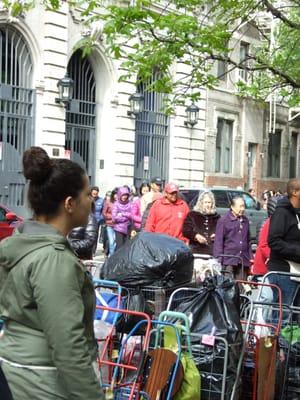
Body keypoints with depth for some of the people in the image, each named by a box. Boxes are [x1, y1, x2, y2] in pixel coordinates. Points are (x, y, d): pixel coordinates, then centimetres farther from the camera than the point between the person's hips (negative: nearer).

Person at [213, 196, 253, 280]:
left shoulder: (245, 220, 14)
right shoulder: (223, 220, -3)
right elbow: (218, 241, -5)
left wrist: (250, 257, 17)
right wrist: (219, 260, -10)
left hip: (243, 260, 5)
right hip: (229, 260, -5)